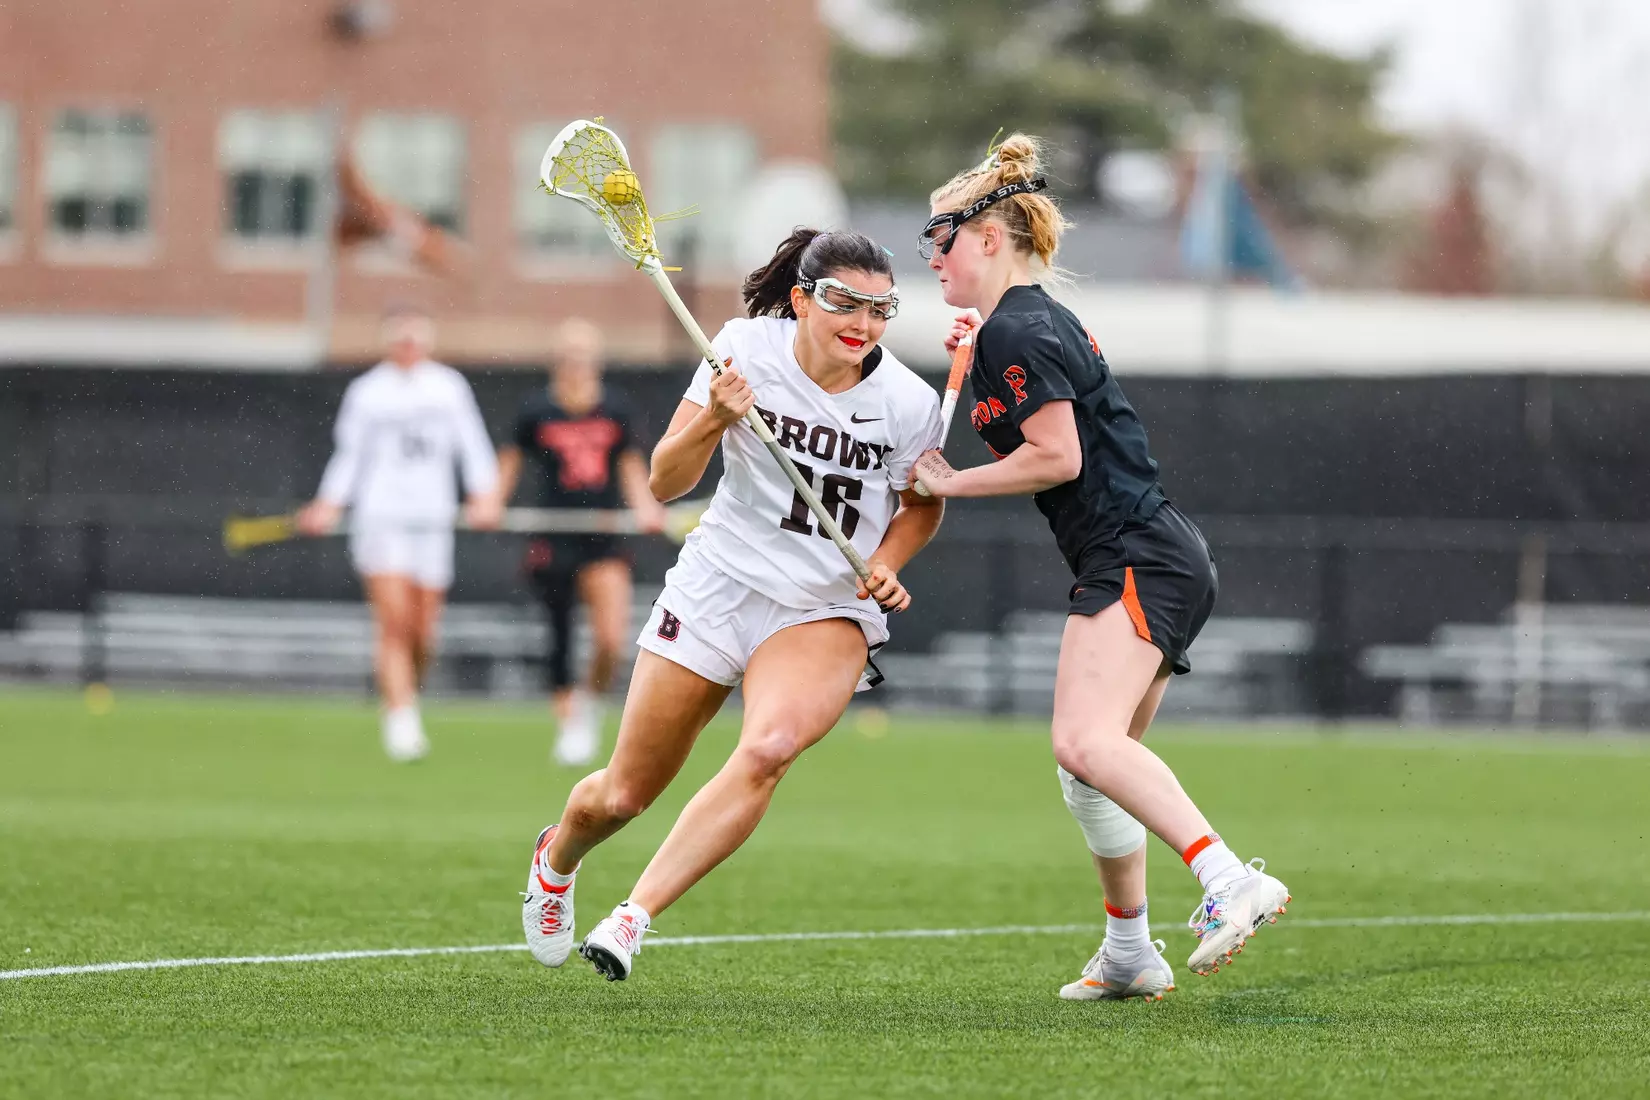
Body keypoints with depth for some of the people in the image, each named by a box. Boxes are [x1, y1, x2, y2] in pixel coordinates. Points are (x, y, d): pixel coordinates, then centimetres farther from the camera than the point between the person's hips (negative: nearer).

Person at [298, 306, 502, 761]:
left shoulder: (449, 387, 12)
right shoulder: (366, 391, 8)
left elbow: (474, 446, 10)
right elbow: (349, 455, 10)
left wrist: (485, 496, -4)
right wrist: (328, 507, -2)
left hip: (432, 519, 2)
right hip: (379, 515, -2)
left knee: (422, 634, 0)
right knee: (394, 622, -15)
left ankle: (407, 694, 25)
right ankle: (401, 721, -15)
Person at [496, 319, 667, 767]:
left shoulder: (614, 413, 5)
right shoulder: (537, 410, 0)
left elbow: (631, 466, 14)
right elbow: (511, 459, 13)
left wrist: (644, 507, -1)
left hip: (604, 541, 1)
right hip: (553, 541, -1)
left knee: (612, 638, -12)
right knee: (561, 638, 0)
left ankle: (590, 699, 16)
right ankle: (568, 726, 14)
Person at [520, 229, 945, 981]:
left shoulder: (908, 402, -9)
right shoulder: (748, 347, -10)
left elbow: (922, 503, 12)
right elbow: (665, 483, -9)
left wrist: (886, 563, -8)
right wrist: (715, 419, -28)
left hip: (828, 614, 0)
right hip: (718, 587, 1)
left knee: (768, 749, -32)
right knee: (623, 796, 6)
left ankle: (632, 919, -27)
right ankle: (557, 858, 43)